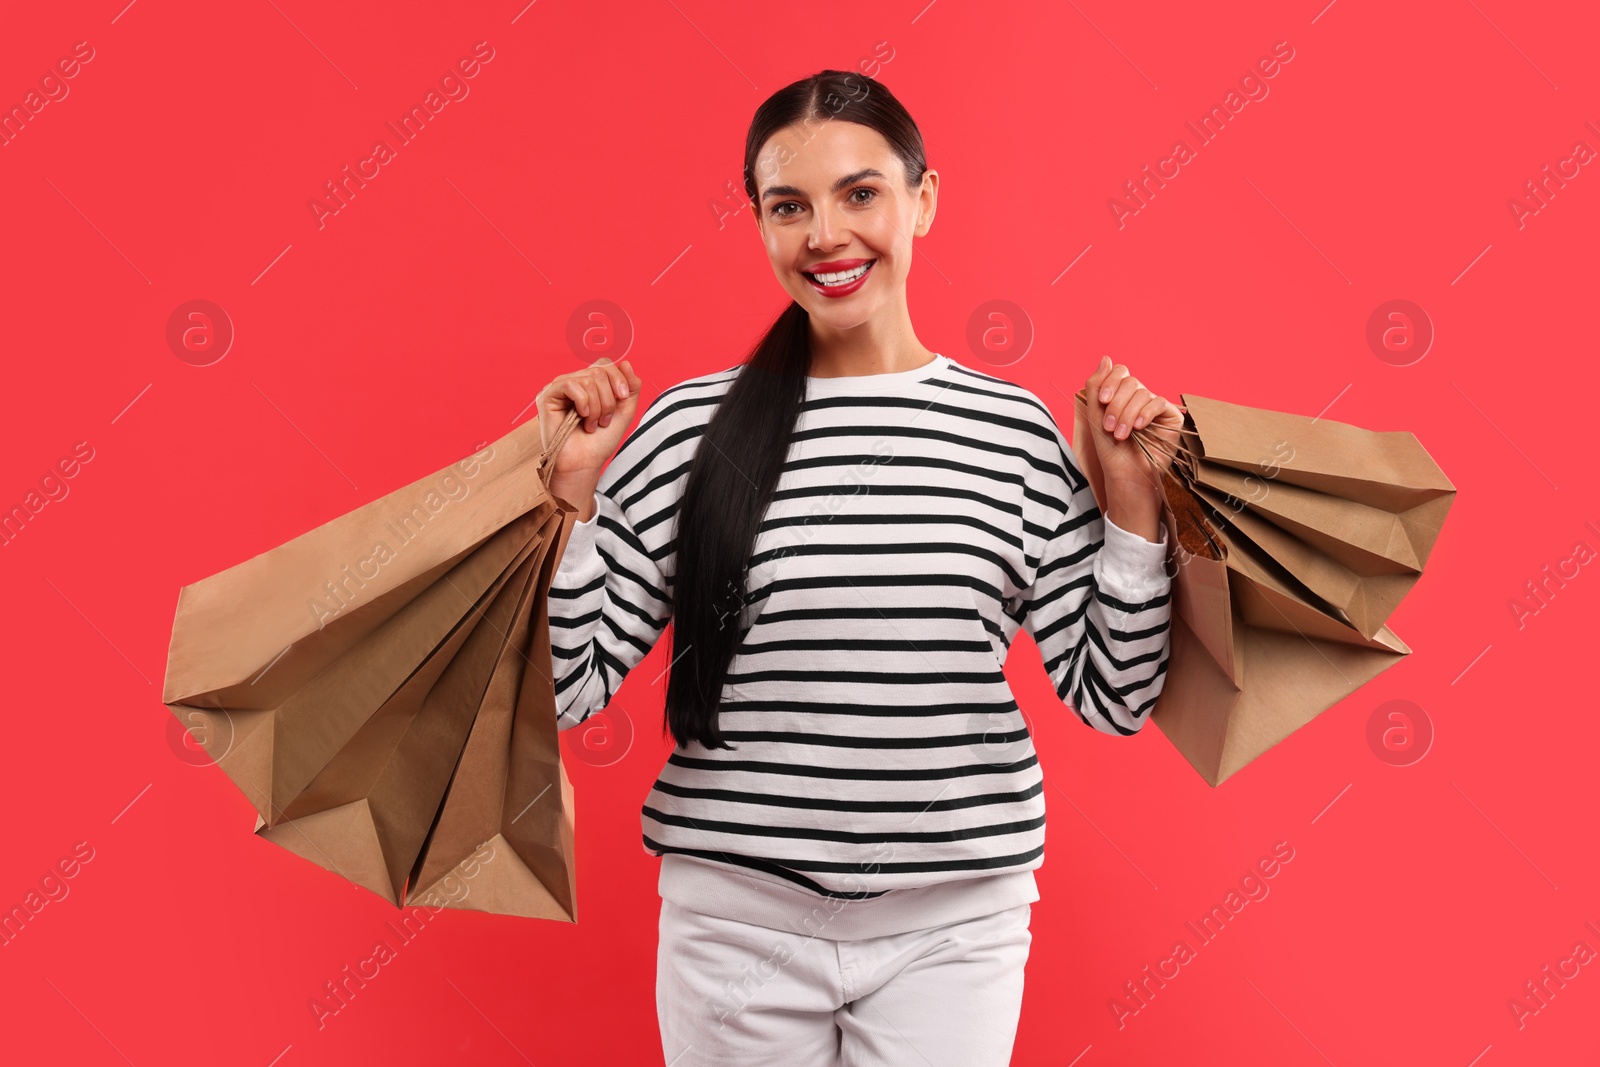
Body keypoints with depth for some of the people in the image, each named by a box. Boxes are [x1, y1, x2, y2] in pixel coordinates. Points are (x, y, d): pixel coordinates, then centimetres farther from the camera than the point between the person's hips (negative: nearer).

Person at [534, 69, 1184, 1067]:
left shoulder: (1017, 428, -2)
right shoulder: (691, 427, -5)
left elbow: (1114, 697, 1)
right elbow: (569, 688, -4)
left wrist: (1133, 499, -7)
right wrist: (572, 491, -12)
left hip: (956, 923, 1)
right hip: (737, 922, 0)